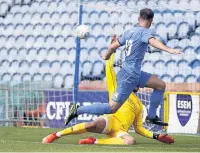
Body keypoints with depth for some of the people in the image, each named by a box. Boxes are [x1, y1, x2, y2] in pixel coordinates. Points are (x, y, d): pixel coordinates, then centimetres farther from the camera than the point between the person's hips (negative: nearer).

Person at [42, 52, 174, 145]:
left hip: (121, 131, 3)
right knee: (93, 125, -39)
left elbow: (139, 128, 32)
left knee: (131, 141, -35)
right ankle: (56, 135, -29)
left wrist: (156, 136, 21)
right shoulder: (117, 89, 23)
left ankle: (94, 142, -30)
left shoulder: (139, 105, 33)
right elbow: (109, 67, 15)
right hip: (111, 120, -3)